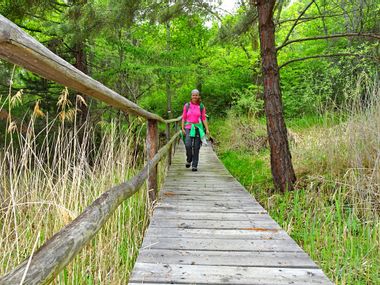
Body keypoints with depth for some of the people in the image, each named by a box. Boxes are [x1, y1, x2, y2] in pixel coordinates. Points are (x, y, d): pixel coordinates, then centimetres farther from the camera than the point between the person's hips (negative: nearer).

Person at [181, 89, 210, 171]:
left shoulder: (201, 106, 7)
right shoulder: (187, 106, 6)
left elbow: (204, 118, 7)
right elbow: (183, 118, 8)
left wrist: (207, 129, 0)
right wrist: (183, 128, 0)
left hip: (198, 128, 1)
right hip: (188, 127, 0)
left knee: (196, 147, -1)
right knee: (188, 145, -18)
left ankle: (194, 165, 8)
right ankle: (189, 160, 9)